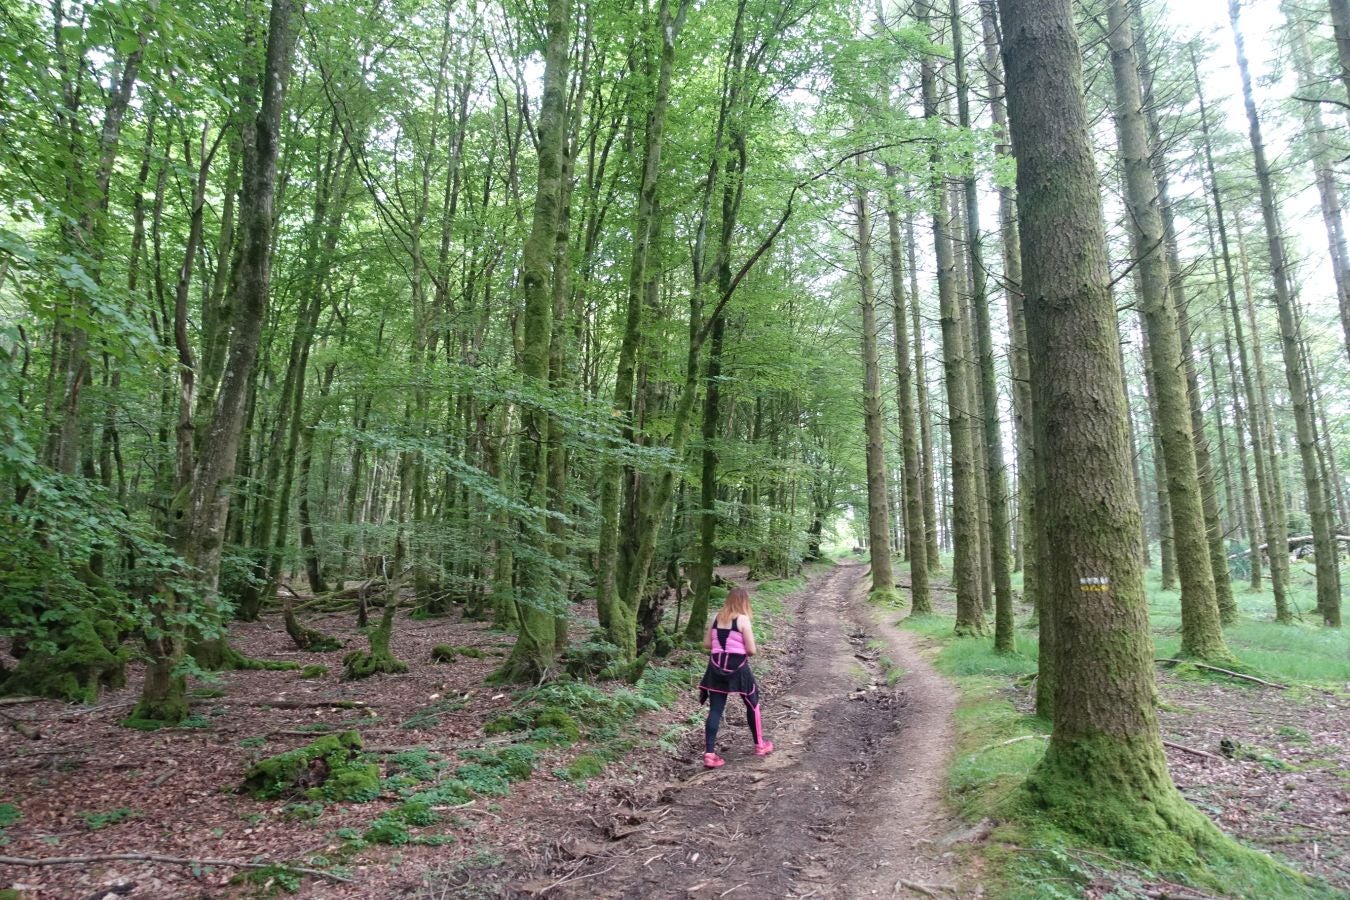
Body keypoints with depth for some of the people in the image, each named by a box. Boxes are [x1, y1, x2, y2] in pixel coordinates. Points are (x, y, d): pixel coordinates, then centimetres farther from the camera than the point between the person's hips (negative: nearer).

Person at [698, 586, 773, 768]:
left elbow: (707, 643, 9)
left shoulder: (716, 618, 6)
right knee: (752, 705, 18)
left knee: (715, 709, 5)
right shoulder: (743, 619, -9)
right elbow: (751, 650, -10)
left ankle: (709, 754, -1)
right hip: (737, 667, -4)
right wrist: (741, 649, 10)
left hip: (716, 667, 4)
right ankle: (760, 745, 30)